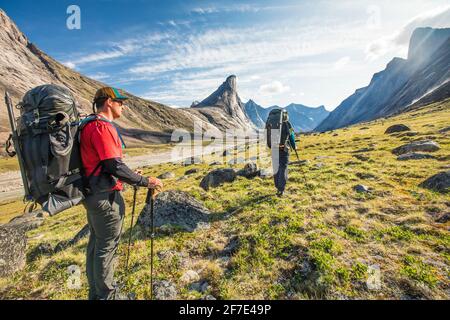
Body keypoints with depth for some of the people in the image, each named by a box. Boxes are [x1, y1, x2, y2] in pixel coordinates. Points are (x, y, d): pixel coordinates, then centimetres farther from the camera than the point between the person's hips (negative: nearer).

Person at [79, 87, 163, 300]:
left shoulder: (89, 125, 13)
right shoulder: (102, 127, -19)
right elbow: (115, 166, -25)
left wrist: (132, 176, 17)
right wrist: (145, 182, -17)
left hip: (92, 194, 10)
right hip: (106, 197, -10)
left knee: (96, 243, 20)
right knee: (106, 247, 5)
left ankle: (95, 292, 38)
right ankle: (105, 295, 25)